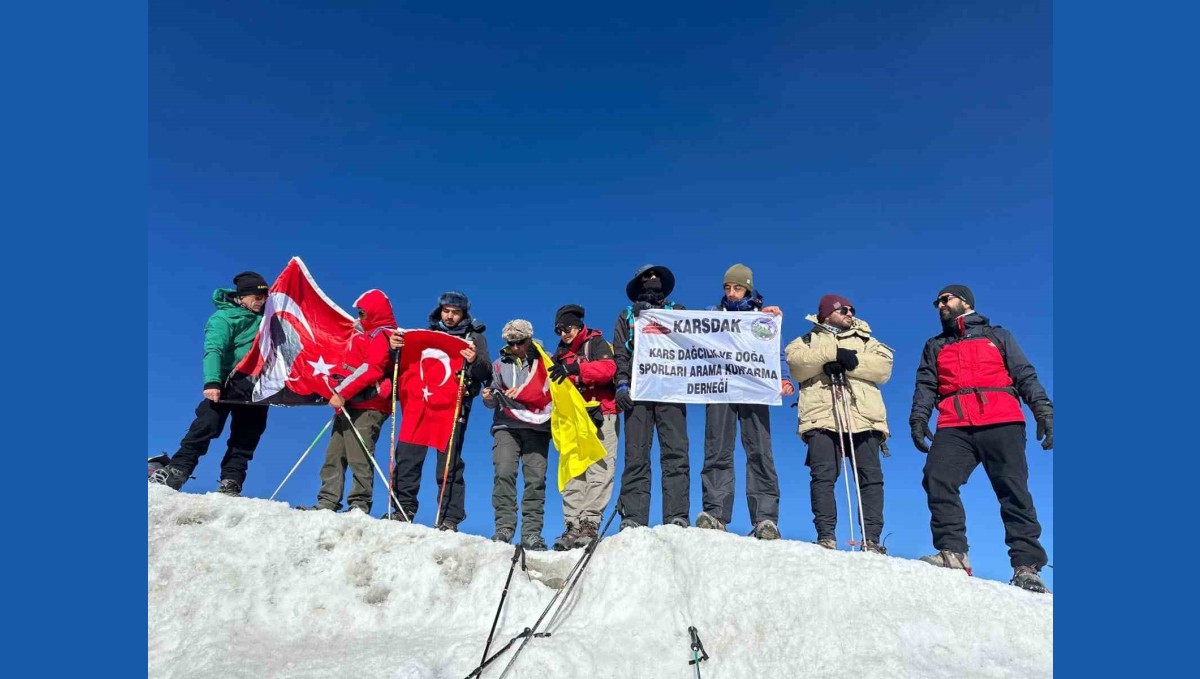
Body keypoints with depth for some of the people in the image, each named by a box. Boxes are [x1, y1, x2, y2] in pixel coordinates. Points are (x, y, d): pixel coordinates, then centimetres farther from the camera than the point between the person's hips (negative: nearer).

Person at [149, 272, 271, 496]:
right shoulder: (223, 318, -8)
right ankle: (177, 469, -13)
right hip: (227, 383, -5)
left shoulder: (263, 315, 9)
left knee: (246, 437, 0)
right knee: (207, 425, -18)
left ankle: (231, 482, 1)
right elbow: (213, 350, -23)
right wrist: (212, 382, -37)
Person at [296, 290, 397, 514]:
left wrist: (343, 393, -21)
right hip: (349, 405, 10)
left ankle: (360, 506, -6)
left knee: (358, 458, -10)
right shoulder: (367, 335, 24)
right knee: (334, 456, 8)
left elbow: (371, 369, -19)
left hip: (365, 407, -10)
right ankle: (327, 502, 11)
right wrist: (340, 395, 15)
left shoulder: (381, 335, -6)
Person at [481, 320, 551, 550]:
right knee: (504, 473, -14)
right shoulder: (500, 364, 18)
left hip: (537, 427, -1)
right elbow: (494, 401, 18)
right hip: (506, 426, 2)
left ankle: (532, 532, -4)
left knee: (536, 478, -8)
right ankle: (504, 527, -9)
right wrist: (489, 398, -6)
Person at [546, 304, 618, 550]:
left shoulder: (597, 343, 4)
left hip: (600, 415, -6)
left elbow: (608, 368, -15)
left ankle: (590, 523, -15)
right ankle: (573, 525, -4)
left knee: (599, 470, -11)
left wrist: (575, 369, -25)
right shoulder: (561, 353, 23)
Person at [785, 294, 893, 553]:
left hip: (864, 418, 2)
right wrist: (833, 353, -12)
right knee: (823, 476, -12)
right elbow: (796, 363, -1)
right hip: (822, 416, -2)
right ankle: (826, 536, -11)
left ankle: (871, 538, -4)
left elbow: (884, 366, 6)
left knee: (871, 477, -5)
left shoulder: (865, 341, 27)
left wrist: (852, 363, -9)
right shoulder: (809, 339, 22)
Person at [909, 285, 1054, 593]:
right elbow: (926, 386, 15)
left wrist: (1043, 411, -2)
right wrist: (919, 418, -2)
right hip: (954, 427, 2)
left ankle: (1026, 564, -7)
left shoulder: (998, 336, 23)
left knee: (1014, 490, -9)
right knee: (937, 479, -20)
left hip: (1002, 422, -1)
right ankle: (953, 551, -19)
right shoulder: (935, 346, 29)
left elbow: (1025, 376, 13)